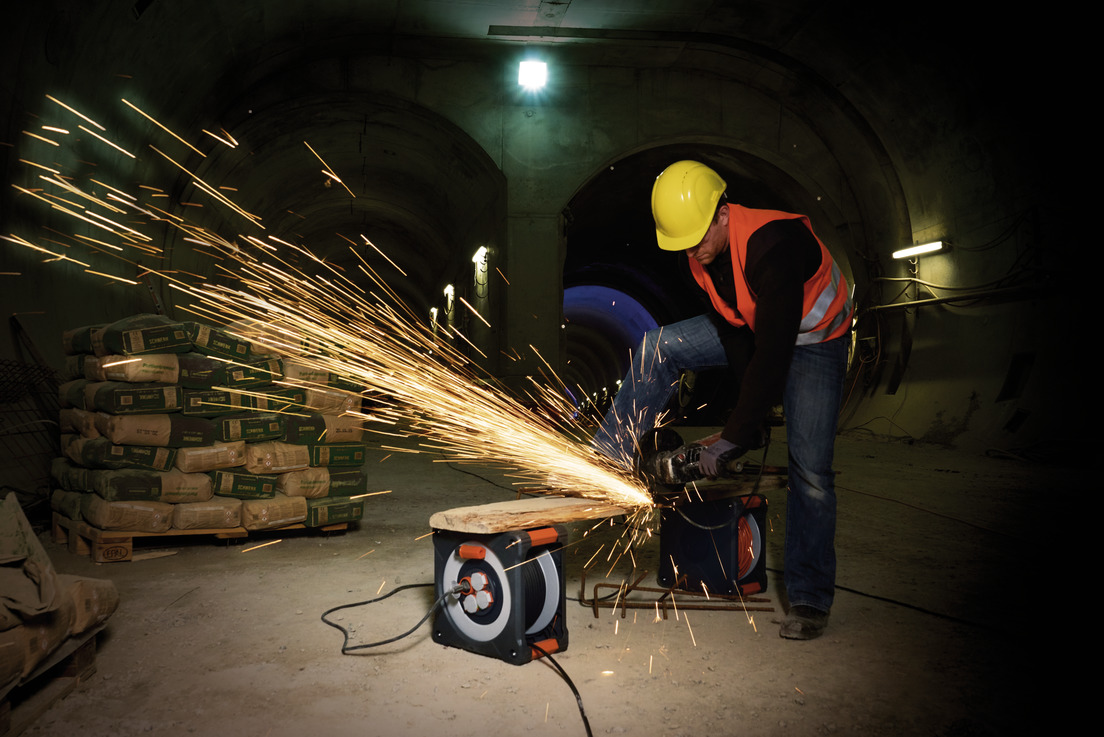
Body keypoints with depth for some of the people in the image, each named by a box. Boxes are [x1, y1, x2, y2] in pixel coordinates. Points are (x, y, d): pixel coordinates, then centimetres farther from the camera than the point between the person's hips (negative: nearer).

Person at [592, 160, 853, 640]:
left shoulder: (772, 245, -39)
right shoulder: (697, 250, -15)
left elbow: (773, 353, -41)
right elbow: (729, 328, -7)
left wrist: (735, 436, -38)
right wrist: (751, 408, -9)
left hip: (812, 339, -6)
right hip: (750, 326, 7)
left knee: (810, 469, -12)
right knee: (658, 347, -10)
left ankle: (810, 600, 2)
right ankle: (606, 459, -3)